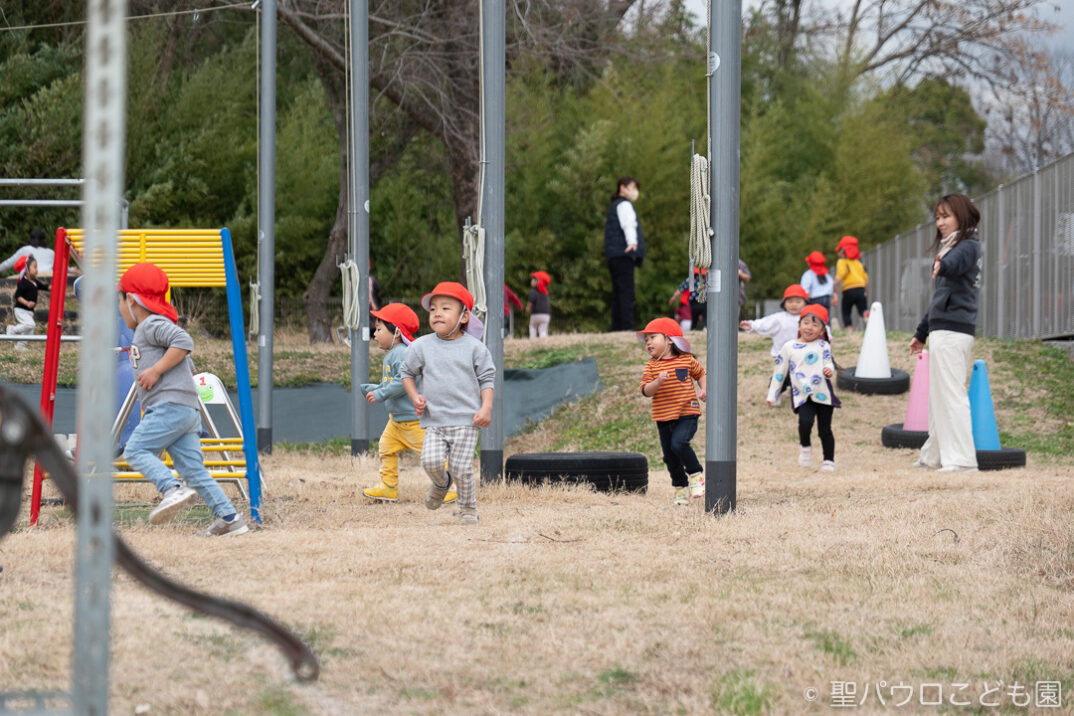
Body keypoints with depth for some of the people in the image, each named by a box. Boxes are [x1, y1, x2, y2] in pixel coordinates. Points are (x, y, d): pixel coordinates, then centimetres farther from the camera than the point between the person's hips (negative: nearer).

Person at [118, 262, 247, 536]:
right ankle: (229, 518, -2)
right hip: (189, 410, 10)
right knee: (193, 469, 4)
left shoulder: (153, 325, -2)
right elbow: (189, 367, 34)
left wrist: (156, 370, -17)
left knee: (136, 450, -14)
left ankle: (173, 489, -29)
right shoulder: (147, 331, 29)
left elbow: (184, 342, -21)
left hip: (171, 405, -10)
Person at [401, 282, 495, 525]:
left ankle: (468, 508, 13)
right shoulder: (421, 346, 5)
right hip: (434, 421, 2)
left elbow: (487, 379, 7)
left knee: (461, 467, -7)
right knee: (431, 461, -15)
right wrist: (415, 397, 3)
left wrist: (486, 408, -5)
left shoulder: (474, 347, 1)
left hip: (466, 420, -2)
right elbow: (407, 372, 19)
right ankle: (441, 483, 19)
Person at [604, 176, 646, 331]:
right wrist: (632, 242, -36)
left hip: (613, 256, 10)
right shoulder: (624, 205, -3)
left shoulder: (614, 206, 26)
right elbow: (628, 225, -21)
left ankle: (616, 328, 8)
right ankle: (627, 326, -23)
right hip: (623, 254, -10)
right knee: (626, 291, -16)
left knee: (618, 294, 9)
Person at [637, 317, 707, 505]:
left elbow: (700, 373, 19)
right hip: (663, 417, 3)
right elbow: (646, 391, -7)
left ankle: (696, 474, -2)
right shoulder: (651, 366, 1)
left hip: (687, 413, -3)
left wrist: (702, 390, 2)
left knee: (678, 443, -24)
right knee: (669, 455, 8)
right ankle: (681, 487, 27)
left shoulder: (687, 360, 0)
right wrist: (658, 382, -26)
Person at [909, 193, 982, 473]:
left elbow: (956, 263, -34)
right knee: (938, 396, 16)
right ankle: (934, 455, 24)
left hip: (953, 331, -10)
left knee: (951, 394, -13)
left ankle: (962, 459, -16)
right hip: (941, 330, 10)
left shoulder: (968, 246, -8)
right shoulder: (949, 248, 23)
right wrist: (921, 333, 33)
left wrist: (943, 264, -58)